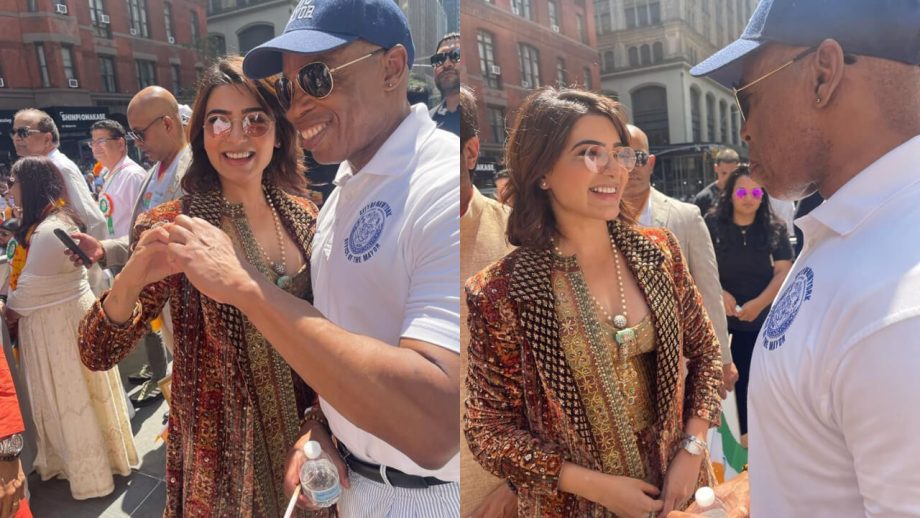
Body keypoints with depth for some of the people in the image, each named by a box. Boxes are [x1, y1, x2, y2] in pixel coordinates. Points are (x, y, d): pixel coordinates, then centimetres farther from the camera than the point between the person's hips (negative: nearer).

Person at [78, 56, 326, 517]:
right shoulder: (172, 228, -14)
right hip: (222, 451, -3)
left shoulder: (303, 215, -5)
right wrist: (130, 280, -34)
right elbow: (97, 354, -15)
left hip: (304, 433, 3)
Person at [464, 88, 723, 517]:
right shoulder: (502, 293, -20)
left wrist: (692, 450, -8)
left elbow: (705, 353, 3)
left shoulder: (659, 252, -8)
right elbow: (488, 430, -14)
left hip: (675, 482, 4)